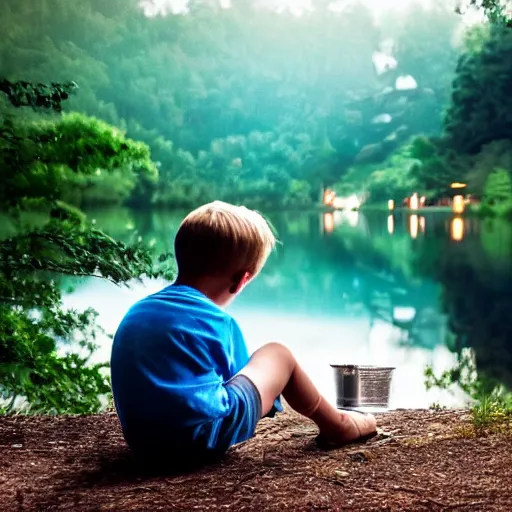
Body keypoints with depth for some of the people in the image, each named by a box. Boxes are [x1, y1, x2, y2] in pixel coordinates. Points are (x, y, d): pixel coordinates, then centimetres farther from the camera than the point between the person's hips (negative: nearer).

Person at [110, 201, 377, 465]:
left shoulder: (136, 312, 10)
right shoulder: (218, 323, -9)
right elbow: (240, 380, 6)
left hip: (143, 440, 7)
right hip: (202, 438, -7)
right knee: (278, 355, 12)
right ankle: (336, 425, 31)